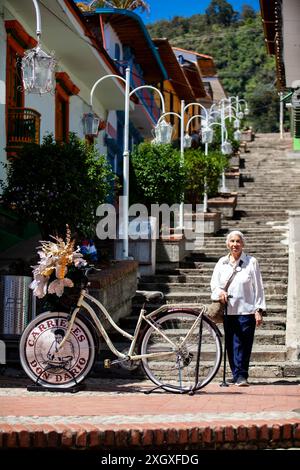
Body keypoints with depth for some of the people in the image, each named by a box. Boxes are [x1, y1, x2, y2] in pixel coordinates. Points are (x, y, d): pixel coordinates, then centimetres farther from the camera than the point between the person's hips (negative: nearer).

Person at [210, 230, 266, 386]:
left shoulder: (251, 262, 1)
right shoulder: (222, 262, 11)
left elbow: (258, 287, 1)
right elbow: (214, 282, 14)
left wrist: (259, 310, -4)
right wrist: (219, 291, -10)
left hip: (246, 310, -4)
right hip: (228, 311, 4)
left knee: (242, 344, -7)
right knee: (230, 344, 6)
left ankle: (241, 375, -2)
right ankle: (236, 375, 14)